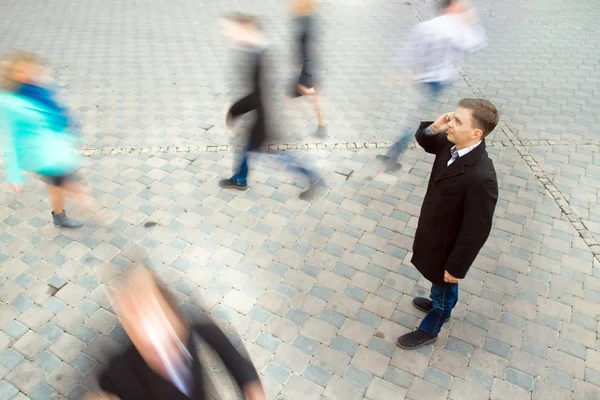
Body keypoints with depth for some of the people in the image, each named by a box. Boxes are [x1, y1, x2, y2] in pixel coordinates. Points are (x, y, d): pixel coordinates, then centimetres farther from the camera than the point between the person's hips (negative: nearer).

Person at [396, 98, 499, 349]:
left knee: (444, 287, 21)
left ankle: (428, 331, 46)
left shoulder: (481, 178, -38)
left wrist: (456, 267, -17)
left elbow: (476, 231, -28)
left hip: (448, 245, -7)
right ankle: (439, 303, 64)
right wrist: (434, 127, -18)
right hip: (435, 231, 7)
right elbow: (423, 140, 6)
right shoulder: (452, 144, -15)